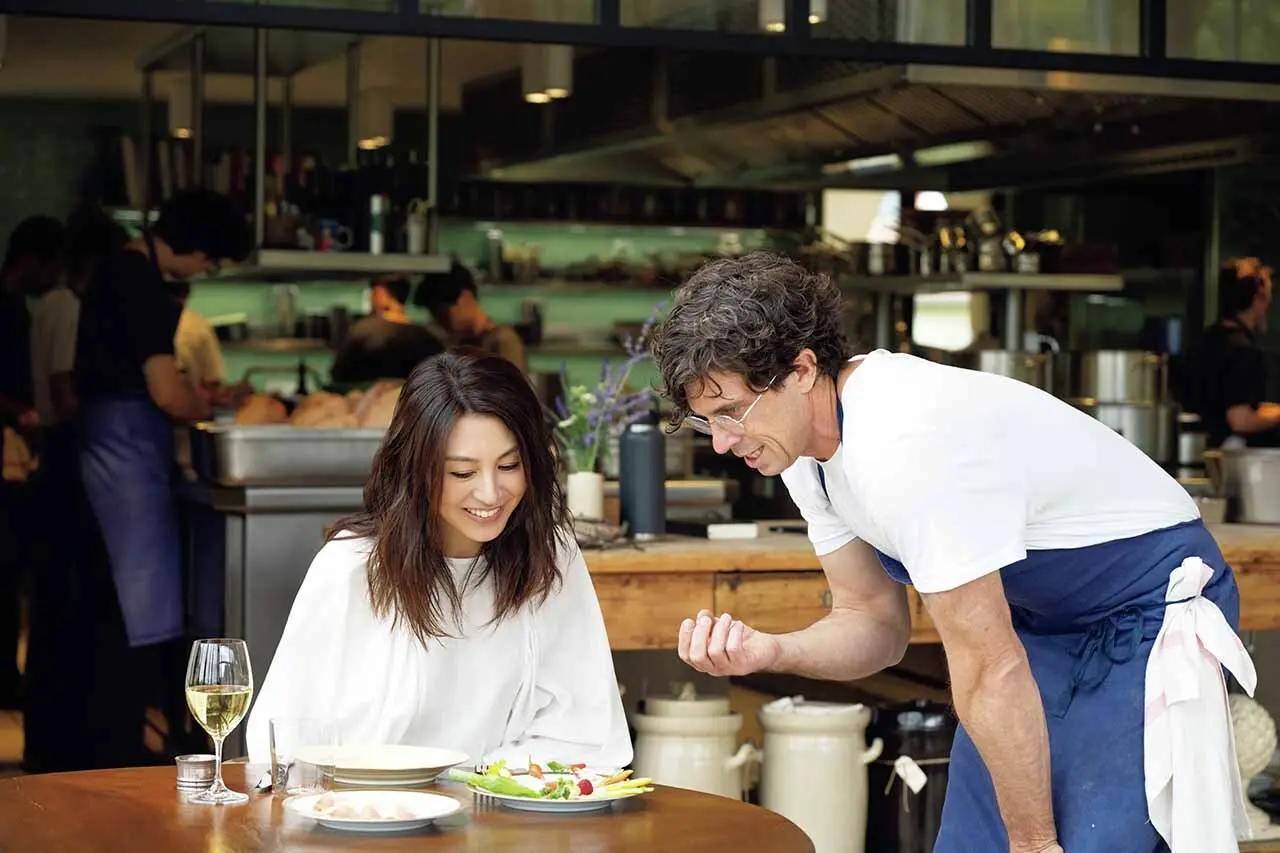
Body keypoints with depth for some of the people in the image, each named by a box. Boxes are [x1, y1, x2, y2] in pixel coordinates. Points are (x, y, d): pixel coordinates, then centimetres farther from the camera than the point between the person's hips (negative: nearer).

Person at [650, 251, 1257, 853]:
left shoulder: (901, 446, -32)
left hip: (1149, 609, -9)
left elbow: (989, 668, -27)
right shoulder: (805, 443, -3)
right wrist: (769, 651, -16)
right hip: (1039, 614, 9)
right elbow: (875, 623, 4)